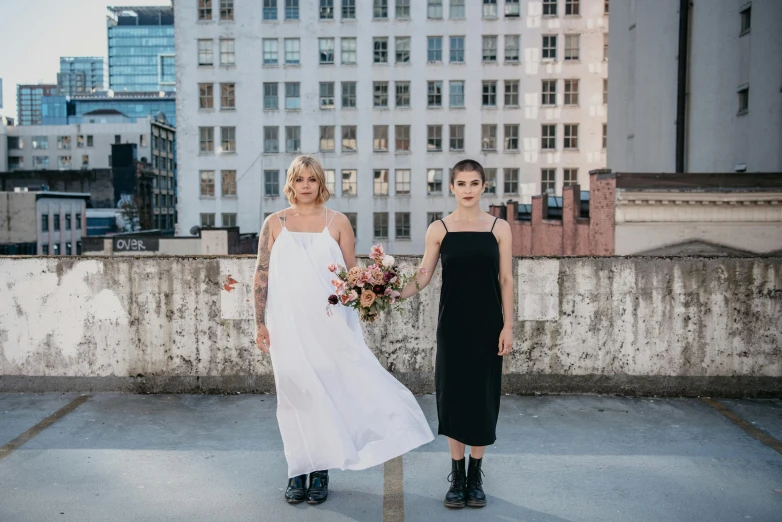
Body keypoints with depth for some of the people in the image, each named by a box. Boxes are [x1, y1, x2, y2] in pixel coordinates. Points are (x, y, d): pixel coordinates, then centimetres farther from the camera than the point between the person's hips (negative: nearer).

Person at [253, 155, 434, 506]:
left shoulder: (337, 222, 4)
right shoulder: (275, 223, 5)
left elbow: (352, 273, 4)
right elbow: (261, 275, 4)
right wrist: (260, 323, 0)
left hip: (329, 323, 0)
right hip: (288, 324, 1)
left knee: (328, 391, 2)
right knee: (295, 393, 6)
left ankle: (320, 470, 16)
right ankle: (298, 472, 18)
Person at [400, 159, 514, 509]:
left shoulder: (499, 228, 2)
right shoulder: (439, 229, 1)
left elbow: (505, 280, 2)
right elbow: (423, 276, -2)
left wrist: (508, 326, -3)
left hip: (487, 325, 0)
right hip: (453, 324, 0)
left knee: (482, 396, 5)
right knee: (453, 395, 4)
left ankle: (476, 476, 22)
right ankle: (457, 476, 19)